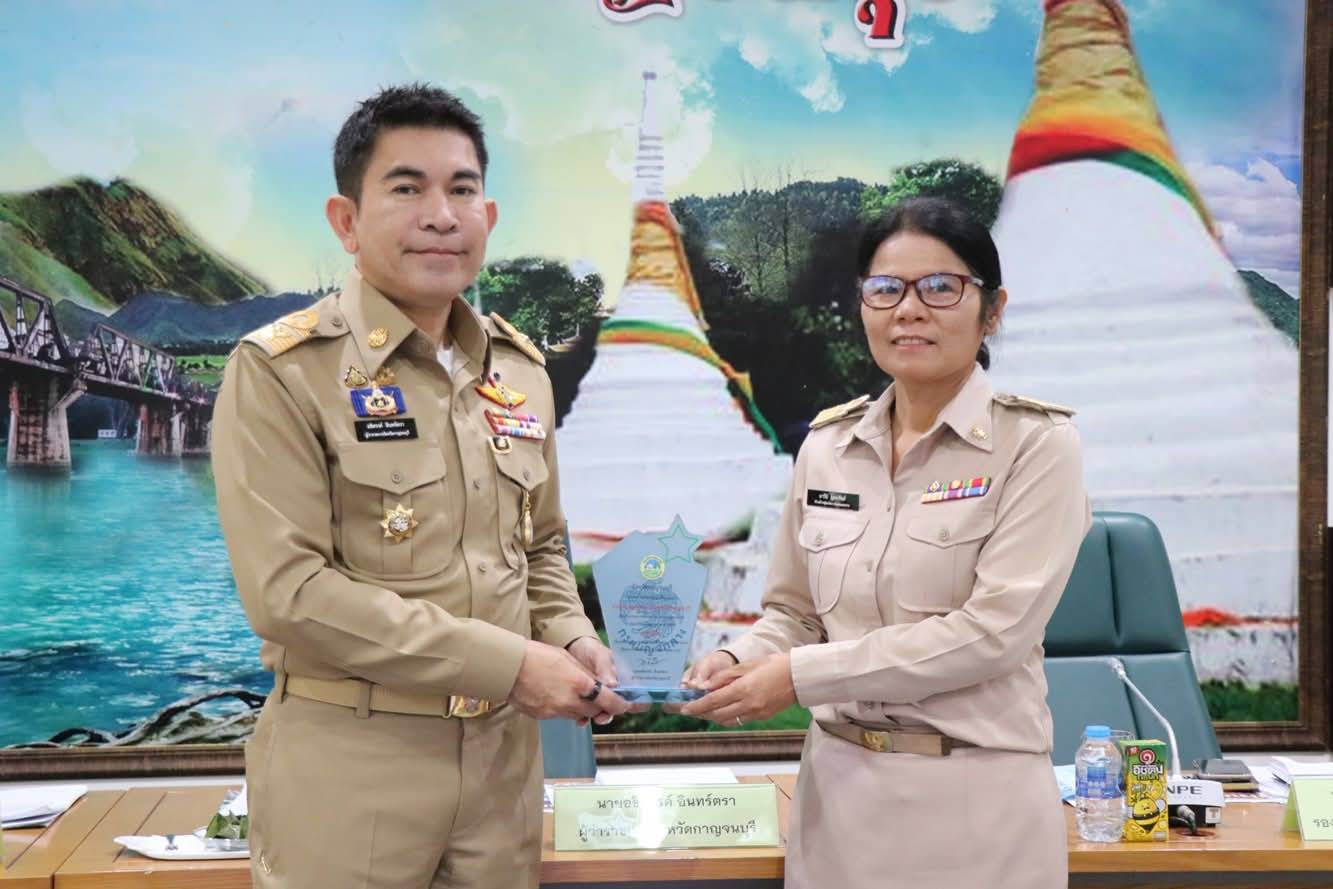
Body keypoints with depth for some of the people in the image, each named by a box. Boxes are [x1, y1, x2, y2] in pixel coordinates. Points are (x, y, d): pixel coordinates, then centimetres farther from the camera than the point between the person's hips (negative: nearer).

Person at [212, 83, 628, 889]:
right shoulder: (280, 370, -11)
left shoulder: (521, 369, 8)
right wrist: (508, 664, -18)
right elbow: (288, 589, -19)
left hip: (503, 760, 5)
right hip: (349, 770, -5)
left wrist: (571, 641, -3)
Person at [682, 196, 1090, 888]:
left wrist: (800, 675, -20)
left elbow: (994, 629, -18)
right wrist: (740, 662, -10)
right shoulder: (827, 444, 5)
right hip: (837, 785, 4)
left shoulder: (1036, 443, -9)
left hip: (973, 796, -4)